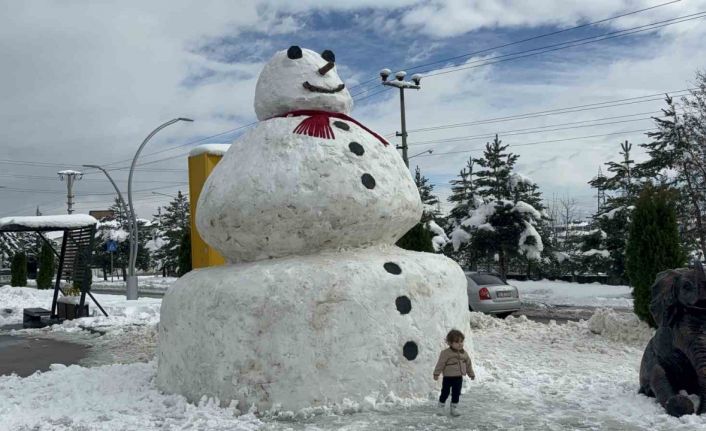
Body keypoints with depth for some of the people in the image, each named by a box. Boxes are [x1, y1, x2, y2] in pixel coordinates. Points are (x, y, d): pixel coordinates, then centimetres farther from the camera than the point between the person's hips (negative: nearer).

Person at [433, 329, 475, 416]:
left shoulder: (464, 353, 5)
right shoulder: (445, 353, -14)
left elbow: (468, 364, 16)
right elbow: (440, 364, -15)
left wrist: (471, 374, 22)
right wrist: (436, 373, -18)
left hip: (459, 378, 5)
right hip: (448, 377, -5)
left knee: (456, 394, 10)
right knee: (445, 393, 2)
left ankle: (453, 409, 22)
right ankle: (440, 408, 15)